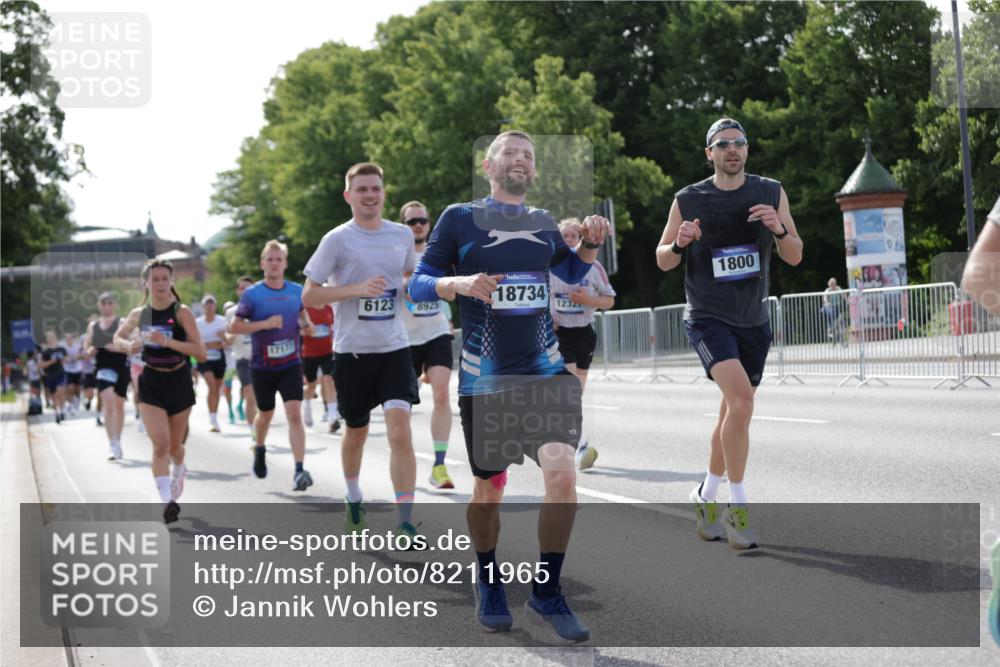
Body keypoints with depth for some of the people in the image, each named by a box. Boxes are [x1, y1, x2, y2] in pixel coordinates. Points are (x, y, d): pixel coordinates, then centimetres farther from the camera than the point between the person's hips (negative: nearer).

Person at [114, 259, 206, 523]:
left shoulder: (181, 312, -10)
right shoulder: (139, 314, -1)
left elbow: (200, 351, -16)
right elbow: (118, 337, 17)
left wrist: (168, 342, -27)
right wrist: (128, 345, -6)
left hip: (179, 382, 0)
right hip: (151, 384, 1)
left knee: (175, 445, 15)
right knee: (160, 444, -16)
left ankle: (178, 470, 50)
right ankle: (167, 501, -19)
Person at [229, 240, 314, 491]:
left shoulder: (297, 291, 2)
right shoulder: (252, 293, -7)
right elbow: (234, 327, -9)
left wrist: (306, 325, -3)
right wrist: (264, 324, -21)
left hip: (291, 364, 1)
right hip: (262, 366, -1)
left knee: (294, 413, -15)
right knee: (266, 415, 16)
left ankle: (300, 470, -20)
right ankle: (259, 449, 48)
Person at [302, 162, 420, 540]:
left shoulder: (402, 235, 6)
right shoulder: (337, 239, -6)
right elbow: (309, 296, -7)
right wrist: (358, 289, -19)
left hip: (394, 348, 1)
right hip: (352, 351, -1)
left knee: (400, 431, -14)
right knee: (356, 433, 14)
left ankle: (405, 524, -13)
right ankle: (354, 500, 41)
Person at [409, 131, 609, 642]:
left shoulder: (544, 223, 12)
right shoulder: (459, 218, 1)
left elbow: (569, 274, 28)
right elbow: (418, 286, 0)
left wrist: (590, 245, 7)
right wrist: (459, 283, -19)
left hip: (547, 369, 2)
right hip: (485, 375, -2)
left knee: (562, 472, -15)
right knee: (488, 488, 7)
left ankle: (546, 593, 0)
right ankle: (488, 583, 32)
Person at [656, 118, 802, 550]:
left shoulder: (772, 193, 3)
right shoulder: (687, 201, -3)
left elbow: (795, 257, 4)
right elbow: (663, 261, 4)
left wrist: (778, 228, -16)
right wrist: (680, 244, -18)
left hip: (753, 320, 4)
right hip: (707, 317, -4)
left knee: (733, 412, 13)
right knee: (741, 398, -24)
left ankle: (707, 495, 33)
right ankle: (737, 505, -15)